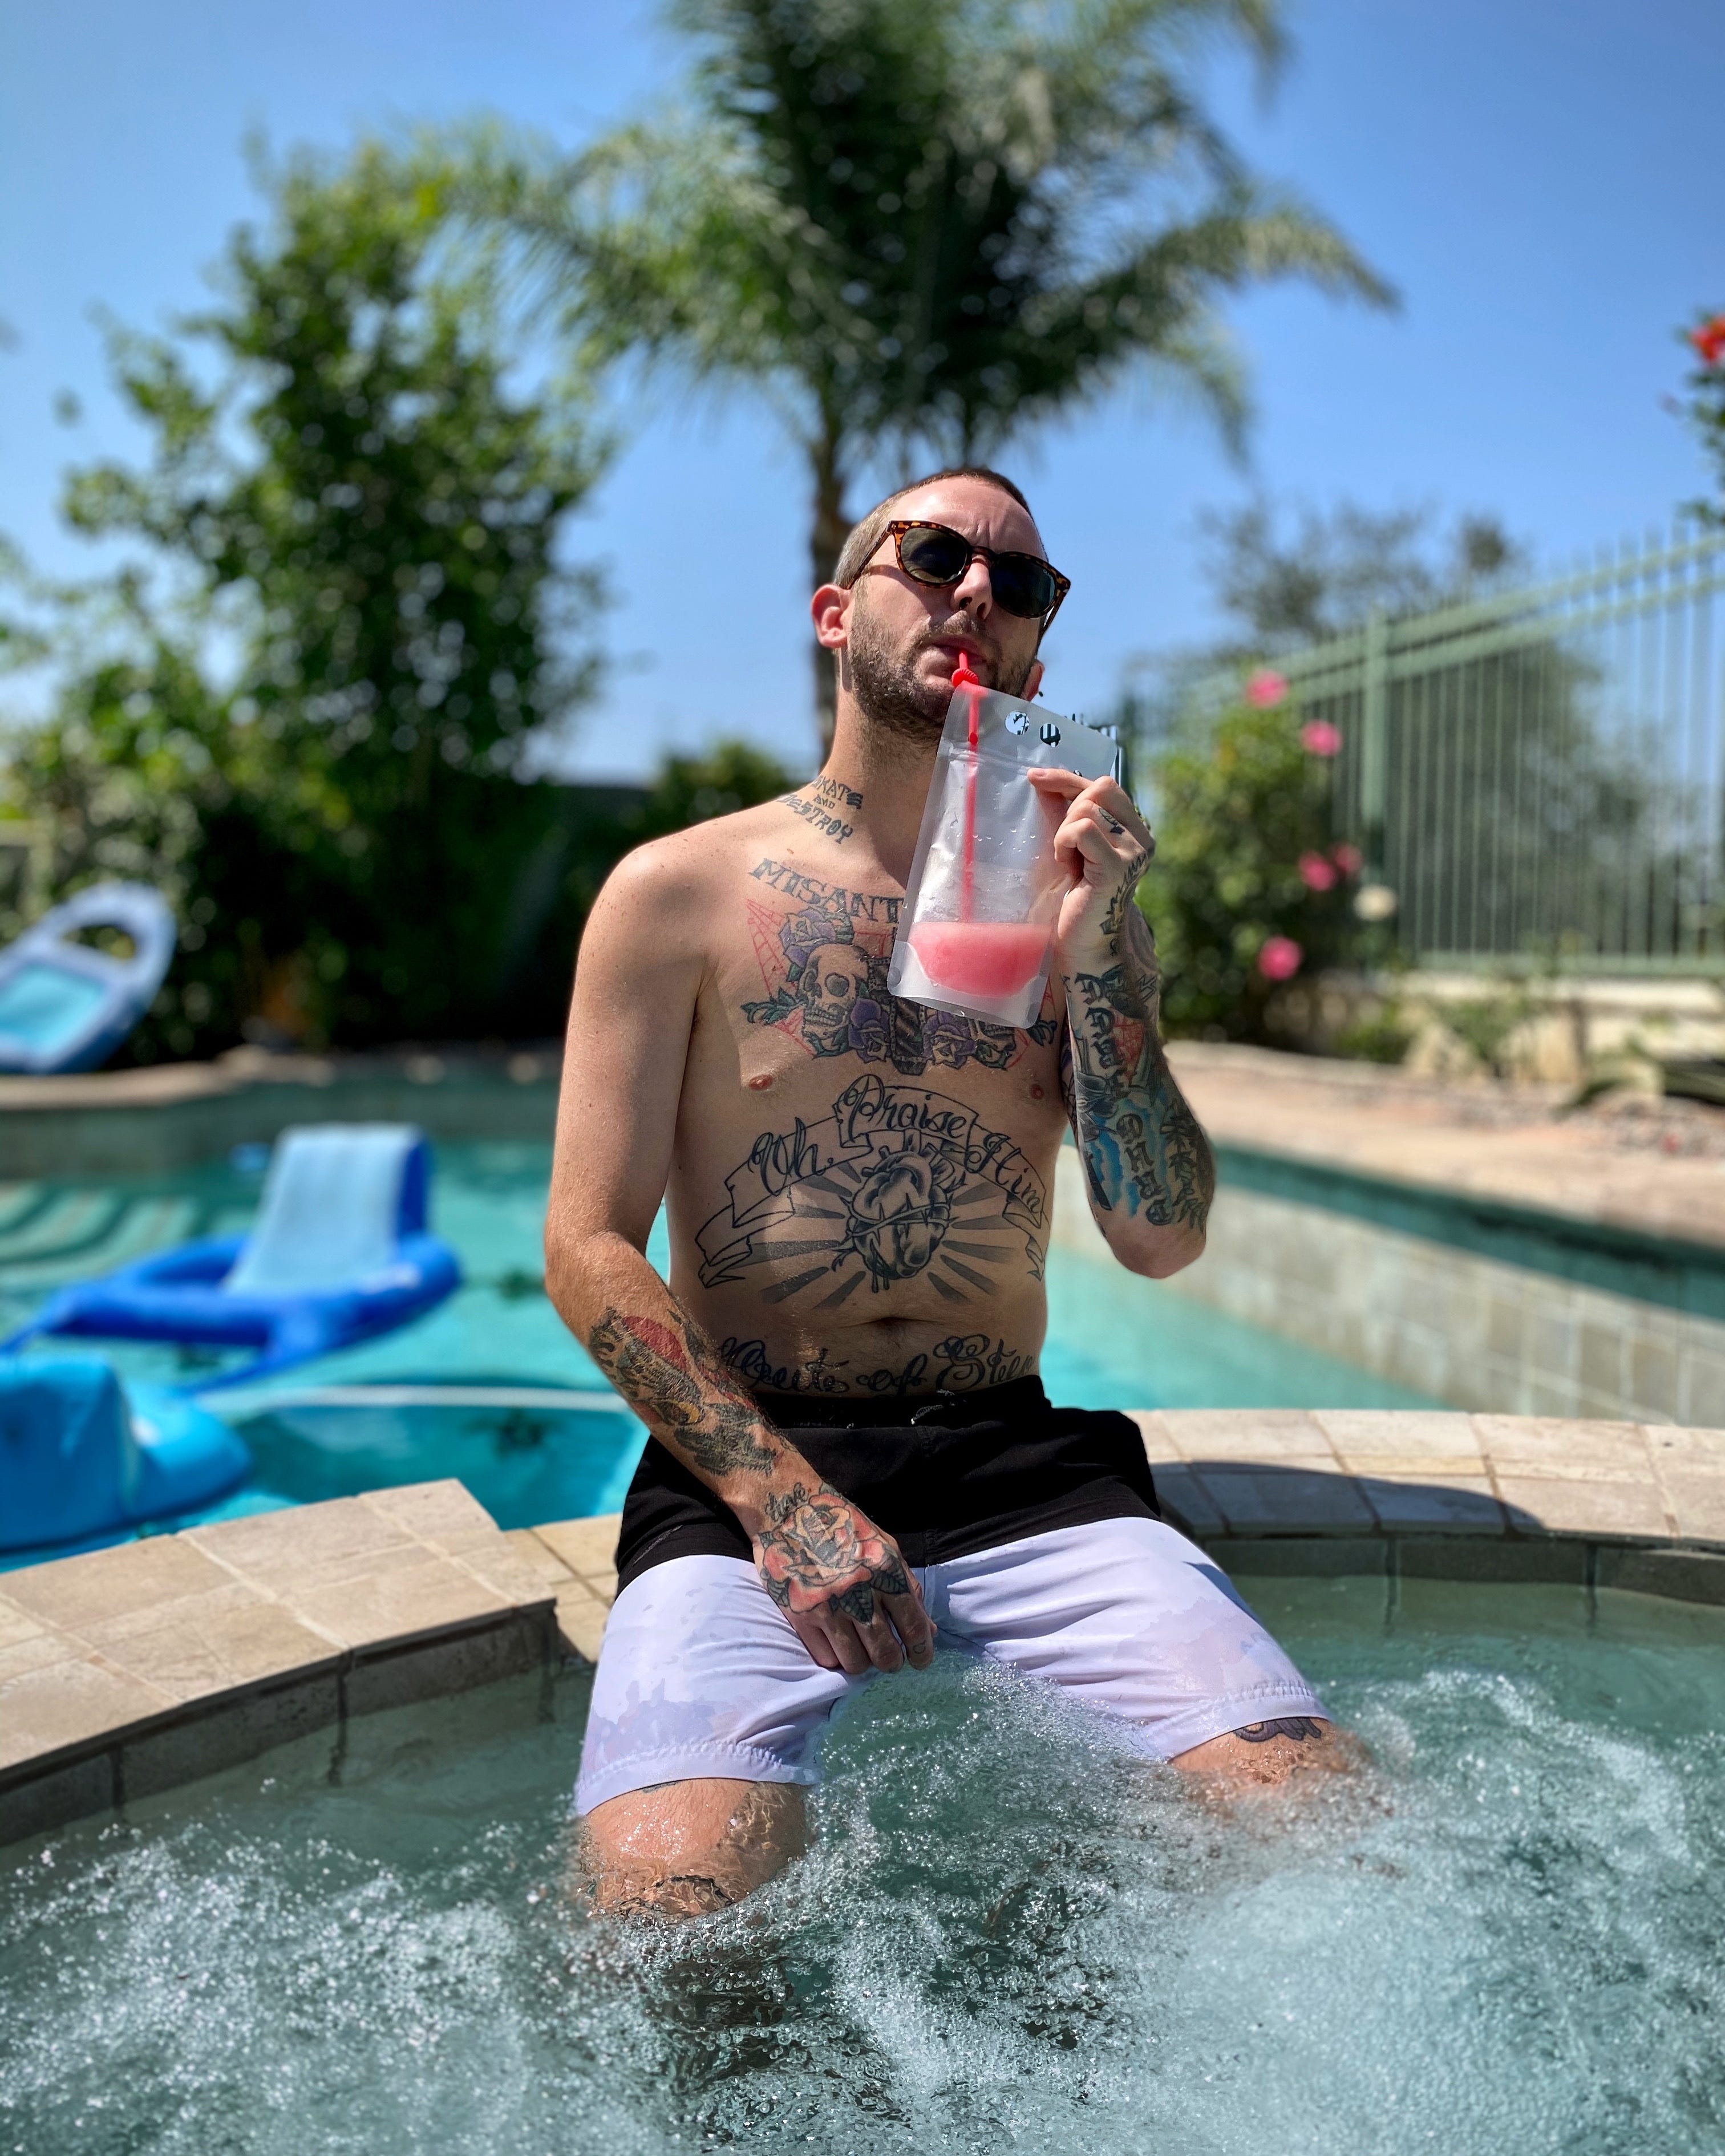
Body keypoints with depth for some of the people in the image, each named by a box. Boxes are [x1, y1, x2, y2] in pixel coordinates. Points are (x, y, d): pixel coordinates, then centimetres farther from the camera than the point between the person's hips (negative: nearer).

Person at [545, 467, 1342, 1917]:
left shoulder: (1075, 905, 12)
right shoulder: (679, 895, 3)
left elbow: (1163, 1241, 3)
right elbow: (591, 1251, -2)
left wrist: (1093, 953, -9)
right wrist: (780, 1498, -14)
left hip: (1024, 1467, 3)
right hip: (745, 1465, -2)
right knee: (678, 1902, -26)